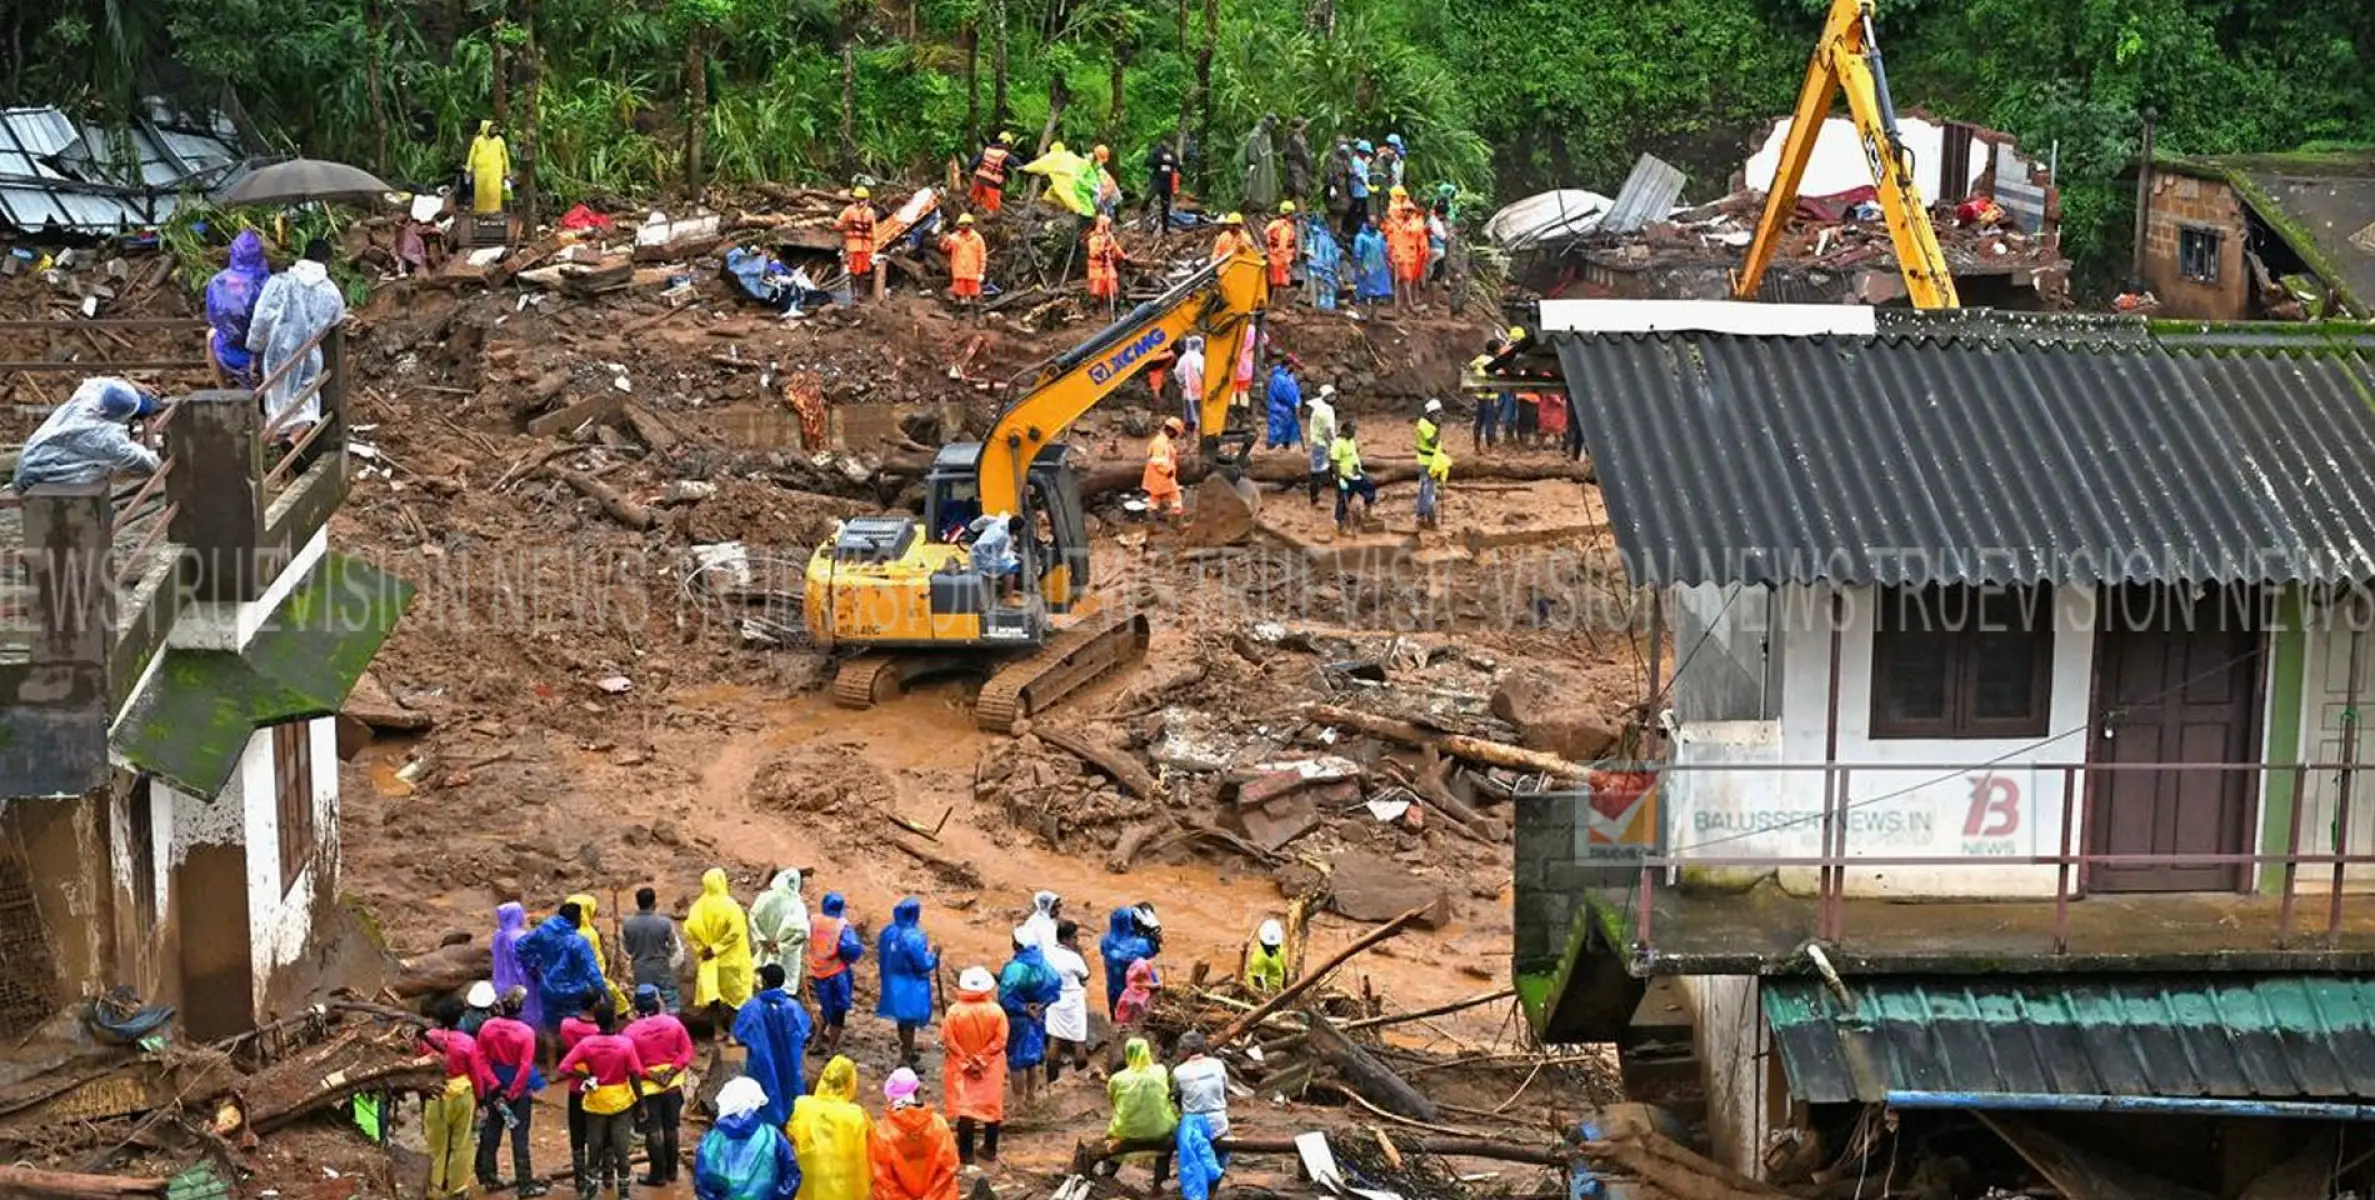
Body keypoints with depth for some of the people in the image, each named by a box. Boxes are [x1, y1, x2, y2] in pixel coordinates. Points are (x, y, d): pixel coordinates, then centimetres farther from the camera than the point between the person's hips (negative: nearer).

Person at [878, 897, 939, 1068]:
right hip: (911, 986, -8)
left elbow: (881, 956, 9)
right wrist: (934, 955, -3)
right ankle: (906, 1058, 13)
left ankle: (906, 1053, 37)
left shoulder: (888, 932, -2)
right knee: (909, 1022, 5)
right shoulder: (913, 937, -26)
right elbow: (923, 964, -21)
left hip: (894, 984, 8)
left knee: (903, 1020, 22)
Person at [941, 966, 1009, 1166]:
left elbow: (948, 1042, -14)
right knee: (991, 1106, 15)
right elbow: (999, 1041, -14)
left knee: (964, 1108, 7)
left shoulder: (954, 1011, -16)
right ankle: (990, 1150, 23)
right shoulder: (996, 1011, -14)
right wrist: (981, 1059, -8)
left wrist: (966, 1062, -7)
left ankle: (966, 1153, 9)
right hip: (990, 1068, 1)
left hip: (961, 1067, -1)